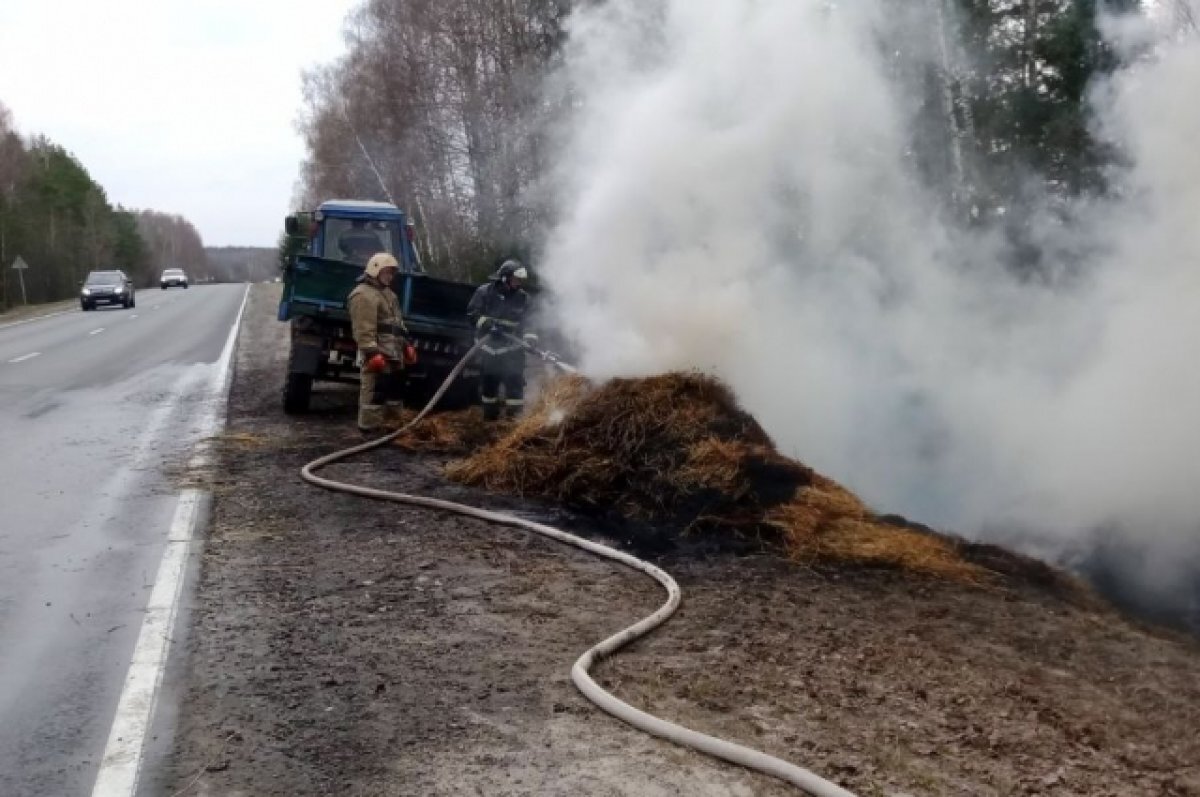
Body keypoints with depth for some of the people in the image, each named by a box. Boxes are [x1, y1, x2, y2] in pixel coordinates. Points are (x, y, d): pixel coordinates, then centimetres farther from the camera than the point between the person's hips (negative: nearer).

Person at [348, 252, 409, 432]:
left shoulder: (388, 293, 23)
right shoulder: (364, 294, -11)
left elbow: (397, 323, 29)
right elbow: (364, 329, -20)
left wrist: (406, 345, 22)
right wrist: (372, 352, -27)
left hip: (393, 353, 11)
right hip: (378, 354, -10)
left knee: (396, 389, 16)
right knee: (375, 391, -11)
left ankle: (393, 425, 25)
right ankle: (370, 428, -9)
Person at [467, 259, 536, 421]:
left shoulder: (523, 298, 2)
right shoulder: (485, 292, -5)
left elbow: (526, 321, 9)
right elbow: (472, 313, -5)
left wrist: (529, 336, -8)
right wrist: (485, 322, -22)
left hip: (512, 347, 0)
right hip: (489, 346, 0)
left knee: (515, 381, -8)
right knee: (489, 382, 9)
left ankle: (514, 414, -3)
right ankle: (490, 414, 23)